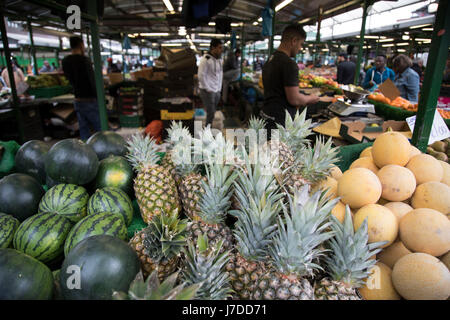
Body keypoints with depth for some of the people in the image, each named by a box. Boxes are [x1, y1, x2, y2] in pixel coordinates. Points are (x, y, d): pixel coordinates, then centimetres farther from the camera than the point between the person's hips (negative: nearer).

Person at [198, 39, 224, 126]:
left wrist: (219, 88, 15)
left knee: (213, 113, 10)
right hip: (207, 91, -7)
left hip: (217, 91, 7)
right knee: (211, 114, -8)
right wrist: (208, 89, -12)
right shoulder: (205, 59, -13)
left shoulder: (220, 59, 11)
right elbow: (201, 76, -14)